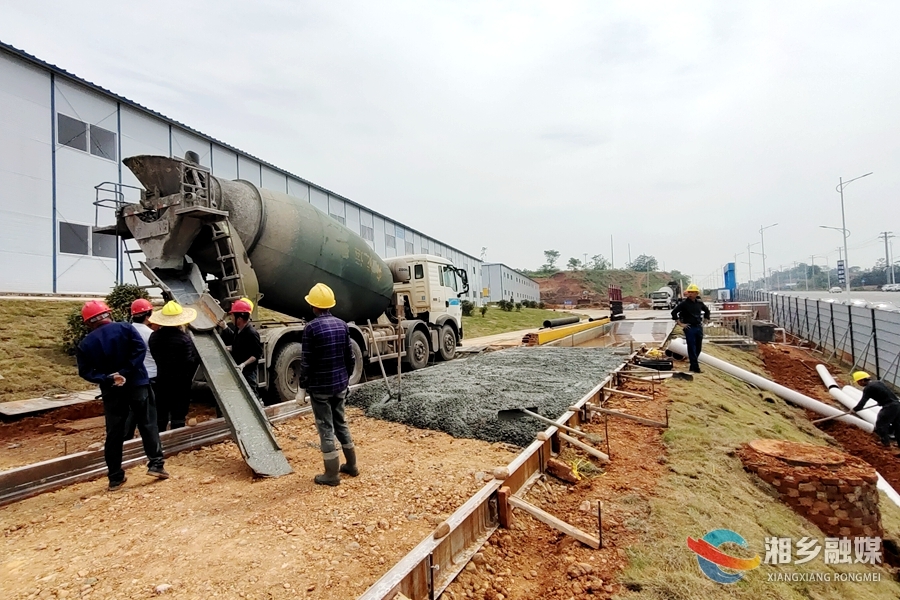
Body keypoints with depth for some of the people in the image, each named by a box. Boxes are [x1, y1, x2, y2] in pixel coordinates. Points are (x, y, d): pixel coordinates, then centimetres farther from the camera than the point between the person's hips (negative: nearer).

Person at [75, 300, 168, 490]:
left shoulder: (85, 344, 2)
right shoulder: (125, 328, -4)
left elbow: (86, 371, -5)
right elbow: (140, 349, -15)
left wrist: (108, 379, -10)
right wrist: (126, 372, -14)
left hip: (111, 391, 2)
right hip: (137, 384, -2)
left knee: (114, 433, 9)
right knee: (147, 424, 7)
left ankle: (115, 478, 15)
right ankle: (156, 464, 2)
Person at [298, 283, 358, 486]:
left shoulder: (311, 327, -15)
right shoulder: (342, 325, 3)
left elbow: (306, 362, -14)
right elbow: (349, 357, 7)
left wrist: (302, 387, -4)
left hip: (320, 387, -6)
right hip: (340, 384, 6)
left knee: (326, 428, 4)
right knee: (340, 423, 19)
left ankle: (332, 474, 14)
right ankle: (351, 465, 29)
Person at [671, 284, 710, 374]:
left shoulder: (699, 302, 8)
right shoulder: (684, 303, -8)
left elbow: (707, 311, 26)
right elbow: (674, 312, -11)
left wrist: (704, 321, 16)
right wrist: (680, 324, -10)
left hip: (699, 327, 6)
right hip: (689, 328, -6)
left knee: (698, 348, 11)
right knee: (692, 348, -3)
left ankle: (693, 364, 25)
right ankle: (695, 367, 1)